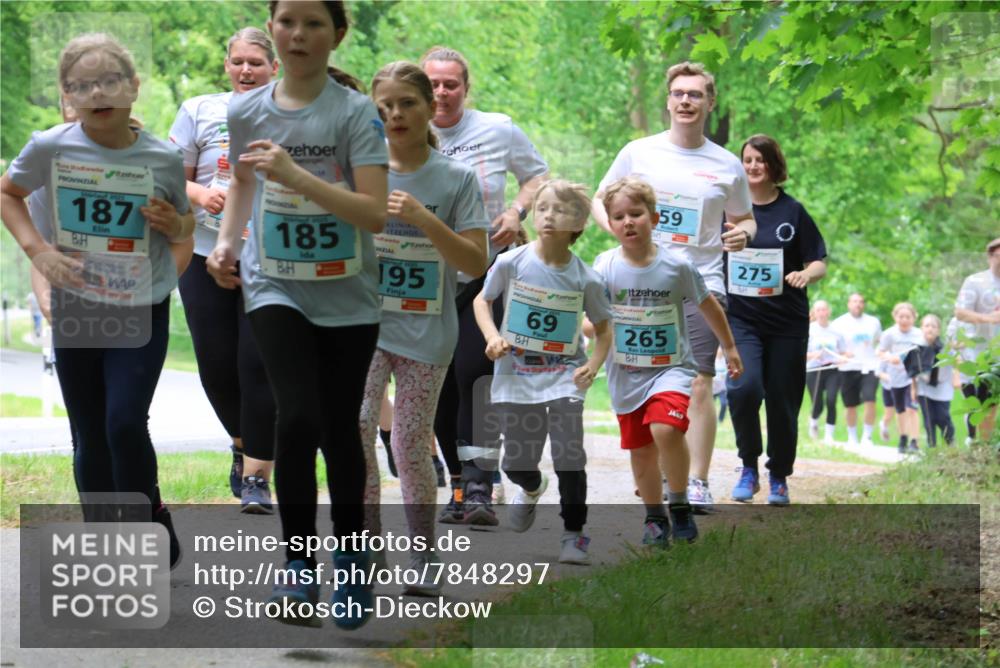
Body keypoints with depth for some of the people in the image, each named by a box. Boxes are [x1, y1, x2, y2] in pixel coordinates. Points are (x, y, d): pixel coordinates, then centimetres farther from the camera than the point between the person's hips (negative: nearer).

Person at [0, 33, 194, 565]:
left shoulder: (162, 158, -10)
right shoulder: (50, 148, -11)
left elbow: (183, 231, 7)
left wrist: (174, 225, -16)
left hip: (142, 313, -1)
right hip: (75, 309, 1)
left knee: (126, 425, -15)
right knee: (90, 440, 7)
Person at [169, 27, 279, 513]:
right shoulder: (199, 111, 8)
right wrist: (200, 194, -11)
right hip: (206, 255, 2)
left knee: (259, 364, -8)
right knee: (216, 364, 5)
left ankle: (256, 475, -1)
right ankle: (244, 444, 32)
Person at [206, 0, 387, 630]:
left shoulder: (355, 112, -11)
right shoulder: (246, 110, 0)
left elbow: (376, 213, -19)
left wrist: (295, 175, -27)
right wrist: (226, 241, 4)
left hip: (347, 299, -1)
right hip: (275, 288, 1)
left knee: (340, 431, 6)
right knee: (297, 419, -19)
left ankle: (352, 561, 27)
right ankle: (299, 566, -6)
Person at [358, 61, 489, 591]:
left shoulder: (456, 178, 0)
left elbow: (476, 263, -5)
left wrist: (423, 219, -17)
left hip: (426, 331, -1)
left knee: (411, 447, 3)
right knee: (355, 427, -17)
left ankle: (423, 556, 17)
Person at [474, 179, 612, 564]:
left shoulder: (585, 279, -7)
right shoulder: (511, 263, -8)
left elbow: (603, 330, 5)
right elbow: (482, 301, 7)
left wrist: (593, 367, -10)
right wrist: (492, 337, -10)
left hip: (564, 376, -1)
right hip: (516, 375, 1)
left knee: (570, 457, -11)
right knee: (516, 463, 7)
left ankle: (573, 535, 4)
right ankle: (532, 488, 44)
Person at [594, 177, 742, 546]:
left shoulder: (677, 266, -8)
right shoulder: (605, 267, -6)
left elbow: (708, 306, 8)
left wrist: (729, 347, 17)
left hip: (671, 367, -2)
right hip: (625, 374, 2)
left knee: (666, 429, -26)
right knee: (640, 450, 10)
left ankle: (679, 504, -6)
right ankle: (654, 517, 31)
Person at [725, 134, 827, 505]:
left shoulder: (792, 211, 3)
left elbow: (819, 263, 3)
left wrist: (806, 274, -19)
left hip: (787, 321, 1)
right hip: (741, 318, -1)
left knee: (782, 401, 4)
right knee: (743, 388, -22)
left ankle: (779, 477, 24)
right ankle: (749, 468, -3)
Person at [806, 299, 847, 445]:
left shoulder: (835, 330, 8)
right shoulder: (809, 330, 2)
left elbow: (844, 353, 14)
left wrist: (843, 358, -8)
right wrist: (812, 355, -19)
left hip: (832, 371, 1)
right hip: (814, 371, -1)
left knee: (831, 401, -16)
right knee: (818, 405, -6)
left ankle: (829, 435, -6)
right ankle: (813, 422, 30)